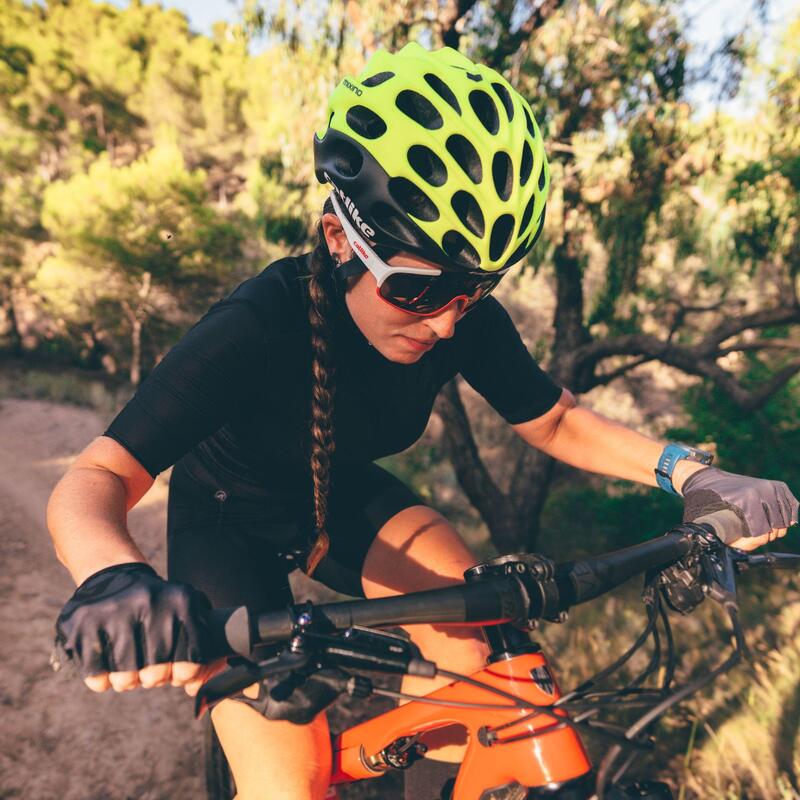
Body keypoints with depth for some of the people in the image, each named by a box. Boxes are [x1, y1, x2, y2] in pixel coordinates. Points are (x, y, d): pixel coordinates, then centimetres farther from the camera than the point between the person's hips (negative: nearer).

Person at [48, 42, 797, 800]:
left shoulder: (466, 321, -20)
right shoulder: (257, 328, -34)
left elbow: (556, 421, -9)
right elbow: (92, 481, -37)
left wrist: (685, 470, -24)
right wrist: (113, 578, -59)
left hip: (341, 498, 4)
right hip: (232, 518, -3)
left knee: (481, 641, -17)